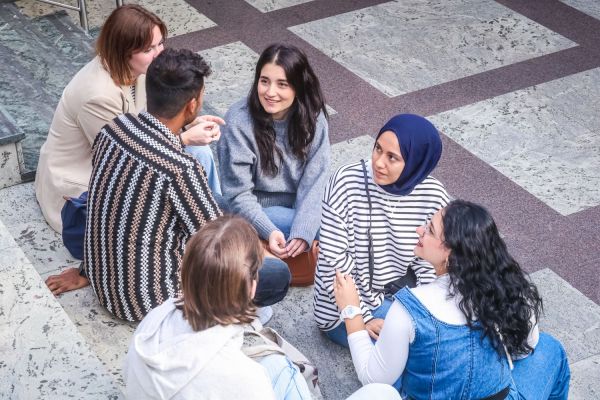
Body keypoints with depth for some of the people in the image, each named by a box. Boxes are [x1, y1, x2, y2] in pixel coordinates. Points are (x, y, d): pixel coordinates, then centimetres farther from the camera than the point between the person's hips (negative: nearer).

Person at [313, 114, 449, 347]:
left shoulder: (433, 195, -11)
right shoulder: (346, 183, -20)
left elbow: (430, 265, -6)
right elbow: (334, 260, -17)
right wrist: (362, 319, -18)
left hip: (400, 293, 4)